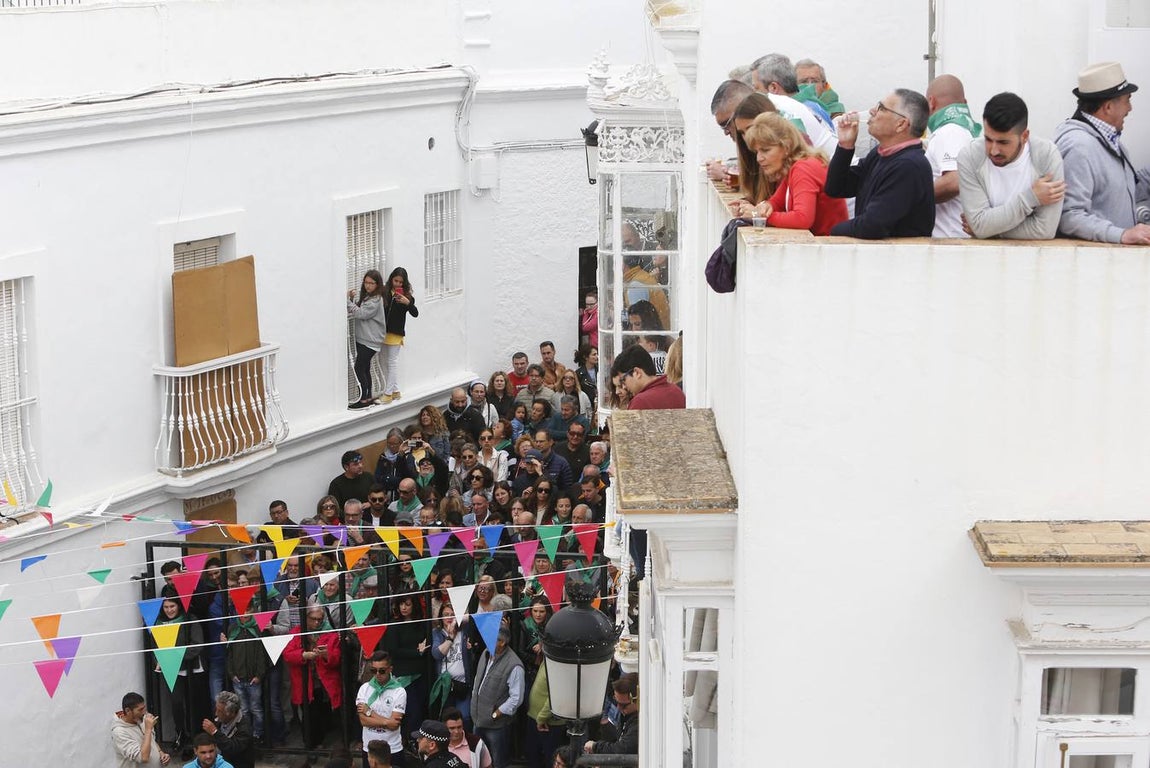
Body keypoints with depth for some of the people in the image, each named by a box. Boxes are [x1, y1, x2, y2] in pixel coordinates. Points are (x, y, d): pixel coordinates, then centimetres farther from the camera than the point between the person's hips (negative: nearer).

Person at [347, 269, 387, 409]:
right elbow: (357, 311, 10)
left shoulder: (376, 300, -15)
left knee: (359, 368, -9)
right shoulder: (366, 296, 13)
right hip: (363, 339, 9)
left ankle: (363, 400, -5)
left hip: (370, 341, -9)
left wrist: (349, 300, -16)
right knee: (365, 369, 13)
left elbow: (361, 313, -19)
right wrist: (352, 299, -6)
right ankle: (368, 397, 20)